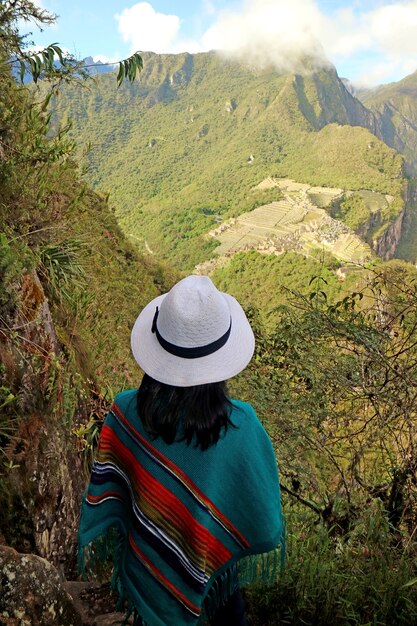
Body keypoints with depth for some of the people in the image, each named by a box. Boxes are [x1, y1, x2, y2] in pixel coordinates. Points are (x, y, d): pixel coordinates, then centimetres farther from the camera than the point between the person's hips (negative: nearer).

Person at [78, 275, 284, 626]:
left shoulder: (126, 413, -31)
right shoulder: (240, 426, -36)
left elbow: (107, 487, -15)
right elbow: (259, 505, -20)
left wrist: (97, 545, 6)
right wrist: (264, 540, 3)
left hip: (151, 555, 1)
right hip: (215, 554, -1)